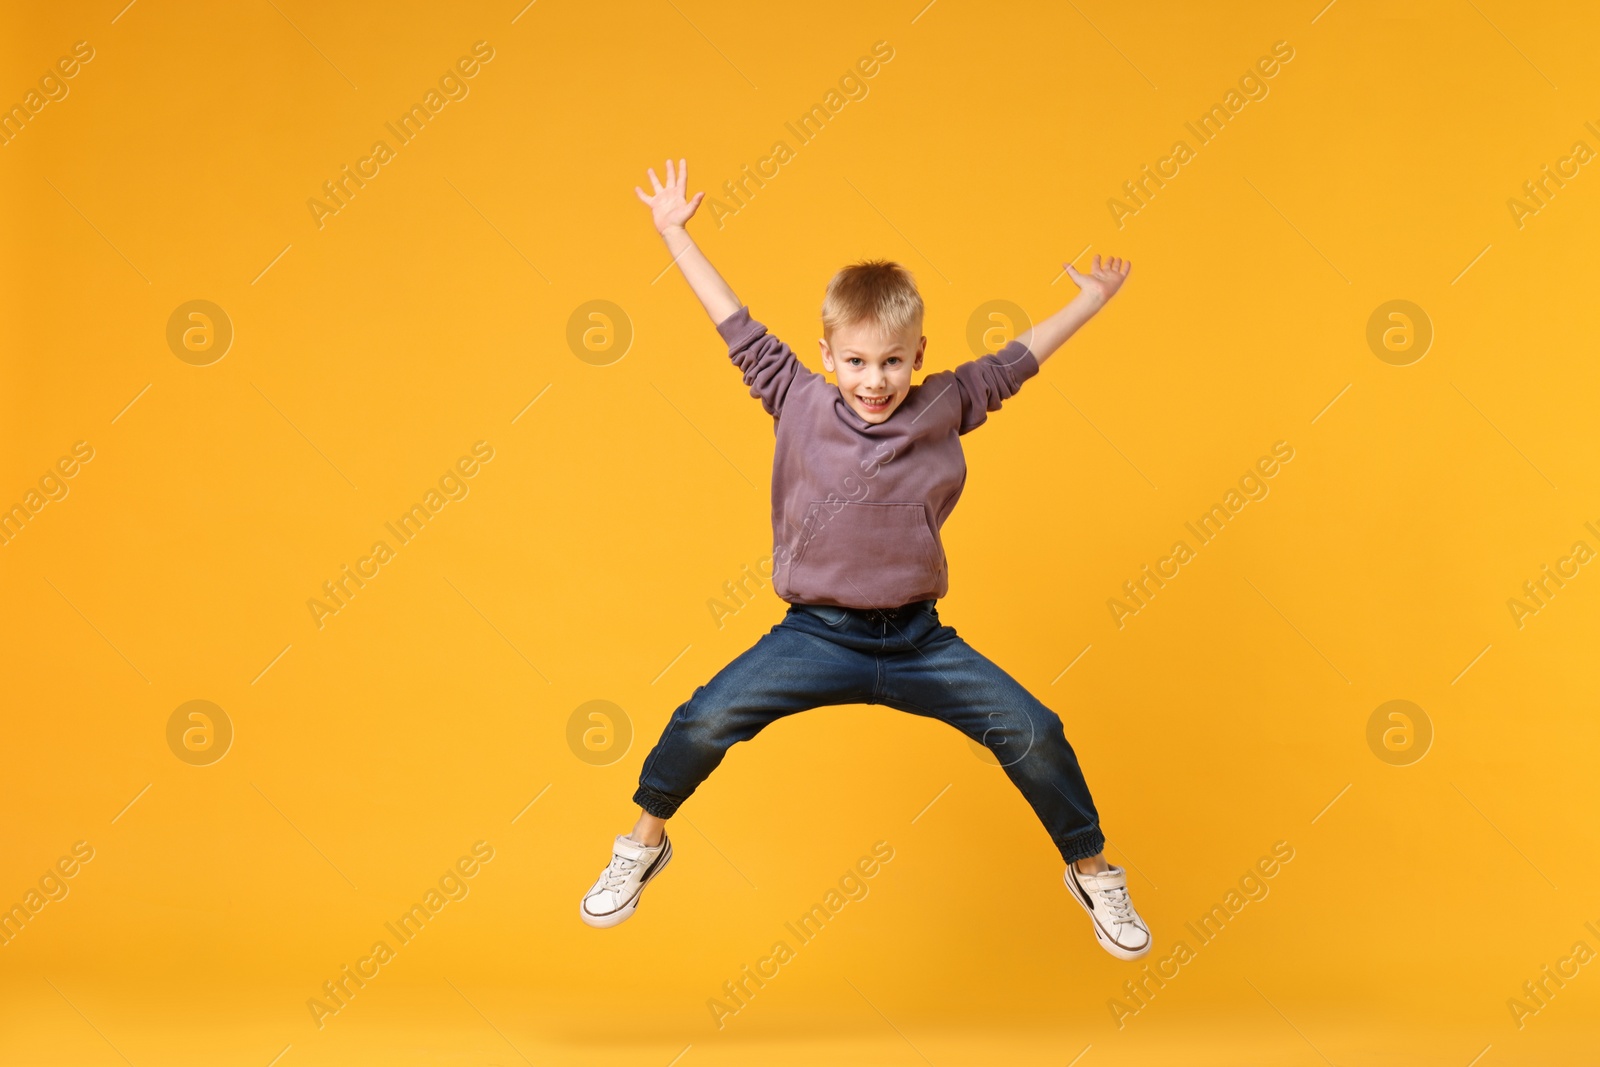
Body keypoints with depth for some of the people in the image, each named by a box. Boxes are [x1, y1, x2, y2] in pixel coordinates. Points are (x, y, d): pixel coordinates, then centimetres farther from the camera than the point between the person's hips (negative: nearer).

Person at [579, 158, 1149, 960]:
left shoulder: (945, 408, 0)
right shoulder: (800, 404, -3)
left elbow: (1017, 358, 12)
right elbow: (737, 327, 3)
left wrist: (1094, 296, 17)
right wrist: (672, 230, 9)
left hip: (918, 640, 1)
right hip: (818, 636, -1)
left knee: (1033, 733, -9)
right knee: (706, 720, -19)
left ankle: (1093, 872, 16)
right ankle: (642, 845, 10)